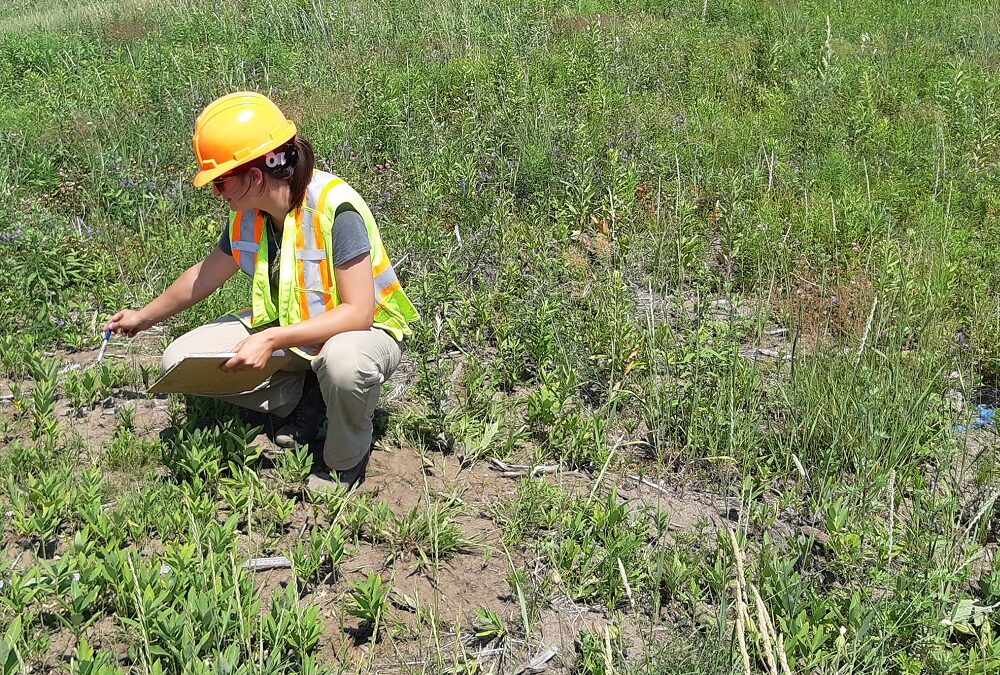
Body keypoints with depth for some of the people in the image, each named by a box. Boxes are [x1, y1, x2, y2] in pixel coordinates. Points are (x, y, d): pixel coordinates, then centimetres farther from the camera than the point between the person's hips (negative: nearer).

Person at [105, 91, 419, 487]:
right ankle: (305, 399, 5)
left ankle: (345, 465, -11)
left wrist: (272, 340, -39)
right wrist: (145, 317, 23)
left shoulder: (335, 207, -29)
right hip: (286, 327, 7)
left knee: (343, 361, -44)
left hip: (365, 329, -6)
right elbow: (206, 274, 12)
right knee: (180, 362, -8)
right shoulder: (247, 215, -7)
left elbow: (358, 312, -32)